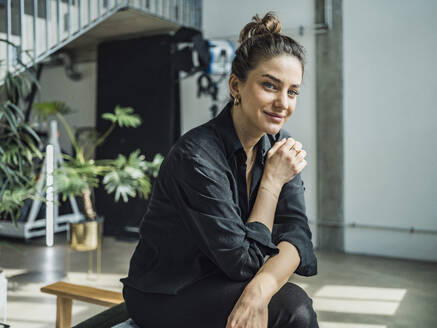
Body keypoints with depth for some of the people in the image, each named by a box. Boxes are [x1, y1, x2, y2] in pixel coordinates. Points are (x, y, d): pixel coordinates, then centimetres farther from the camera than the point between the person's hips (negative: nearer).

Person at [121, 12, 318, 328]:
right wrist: (272, 181, -20)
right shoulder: (197, 156, -25)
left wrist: (260, 288, -30)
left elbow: (297, 233, -13)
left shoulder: (278, 145, -4)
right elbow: (244, 261, -22)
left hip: (221, 284, 6)